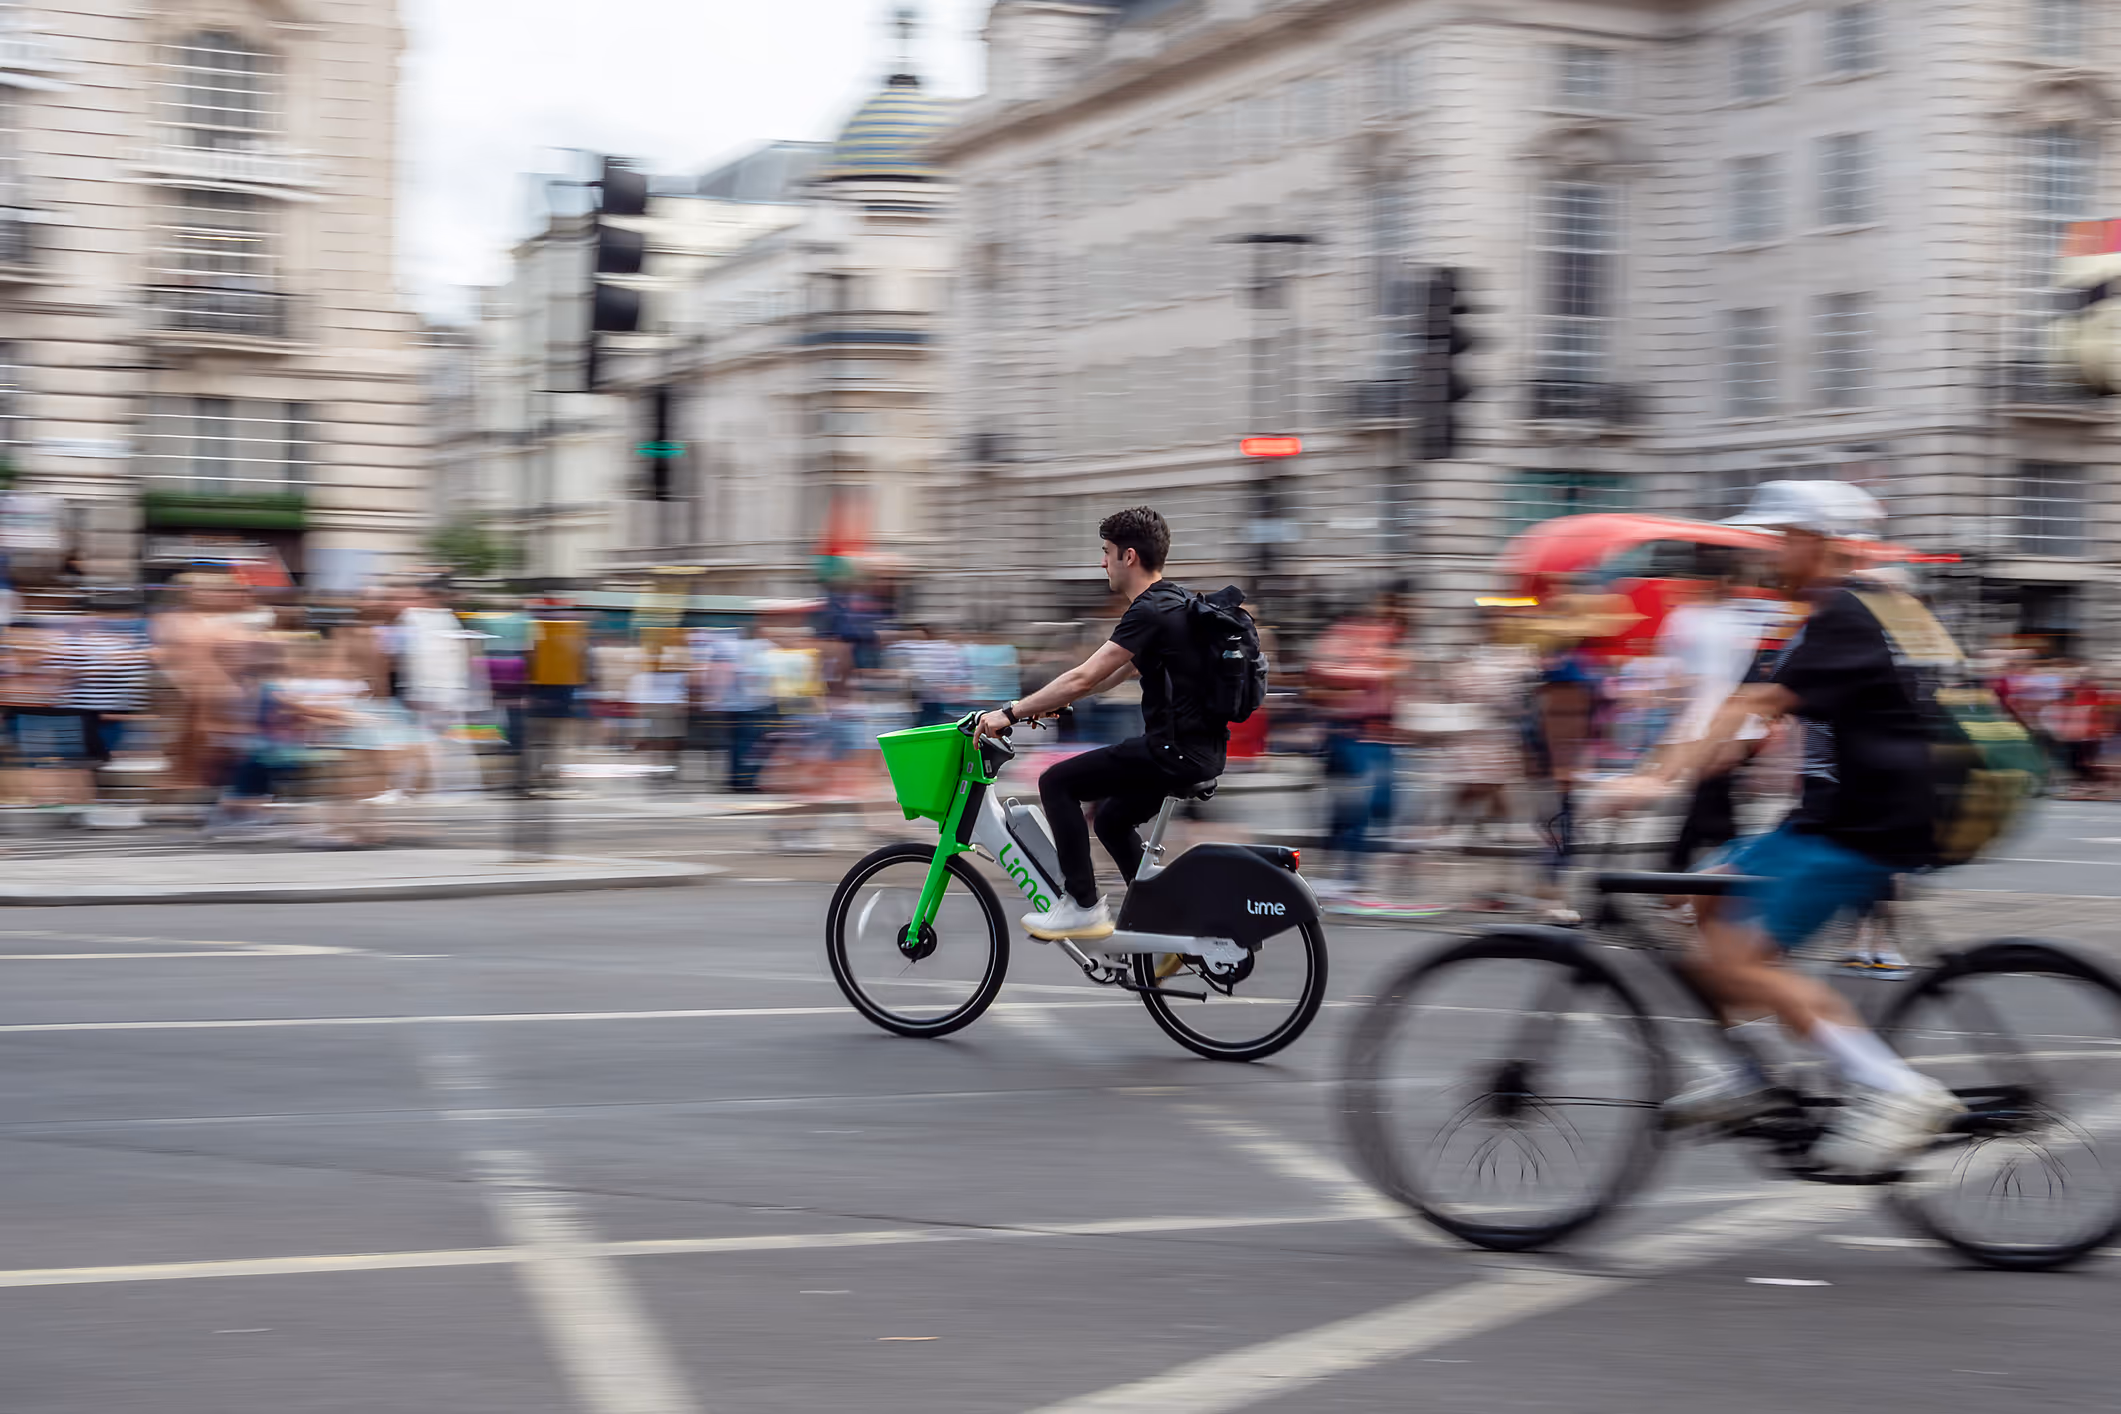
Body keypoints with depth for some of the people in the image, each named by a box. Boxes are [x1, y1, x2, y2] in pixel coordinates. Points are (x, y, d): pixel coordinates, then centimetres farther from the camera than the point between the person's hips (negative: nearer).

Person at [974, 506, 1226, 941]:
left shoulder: (1150, 612, -17)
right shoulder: (1174, 602, 15)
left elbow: (1084, 677, -21)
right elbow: (1119, 671, 26)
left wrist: (1011, 713, -16)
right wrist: (1052, 703, 27)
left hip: (1175, 751, -10)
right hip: (1202, 748, 10)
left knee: (1056, 783, -6)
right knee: (1112, 819, 27)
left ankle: (1083, 906, -5)